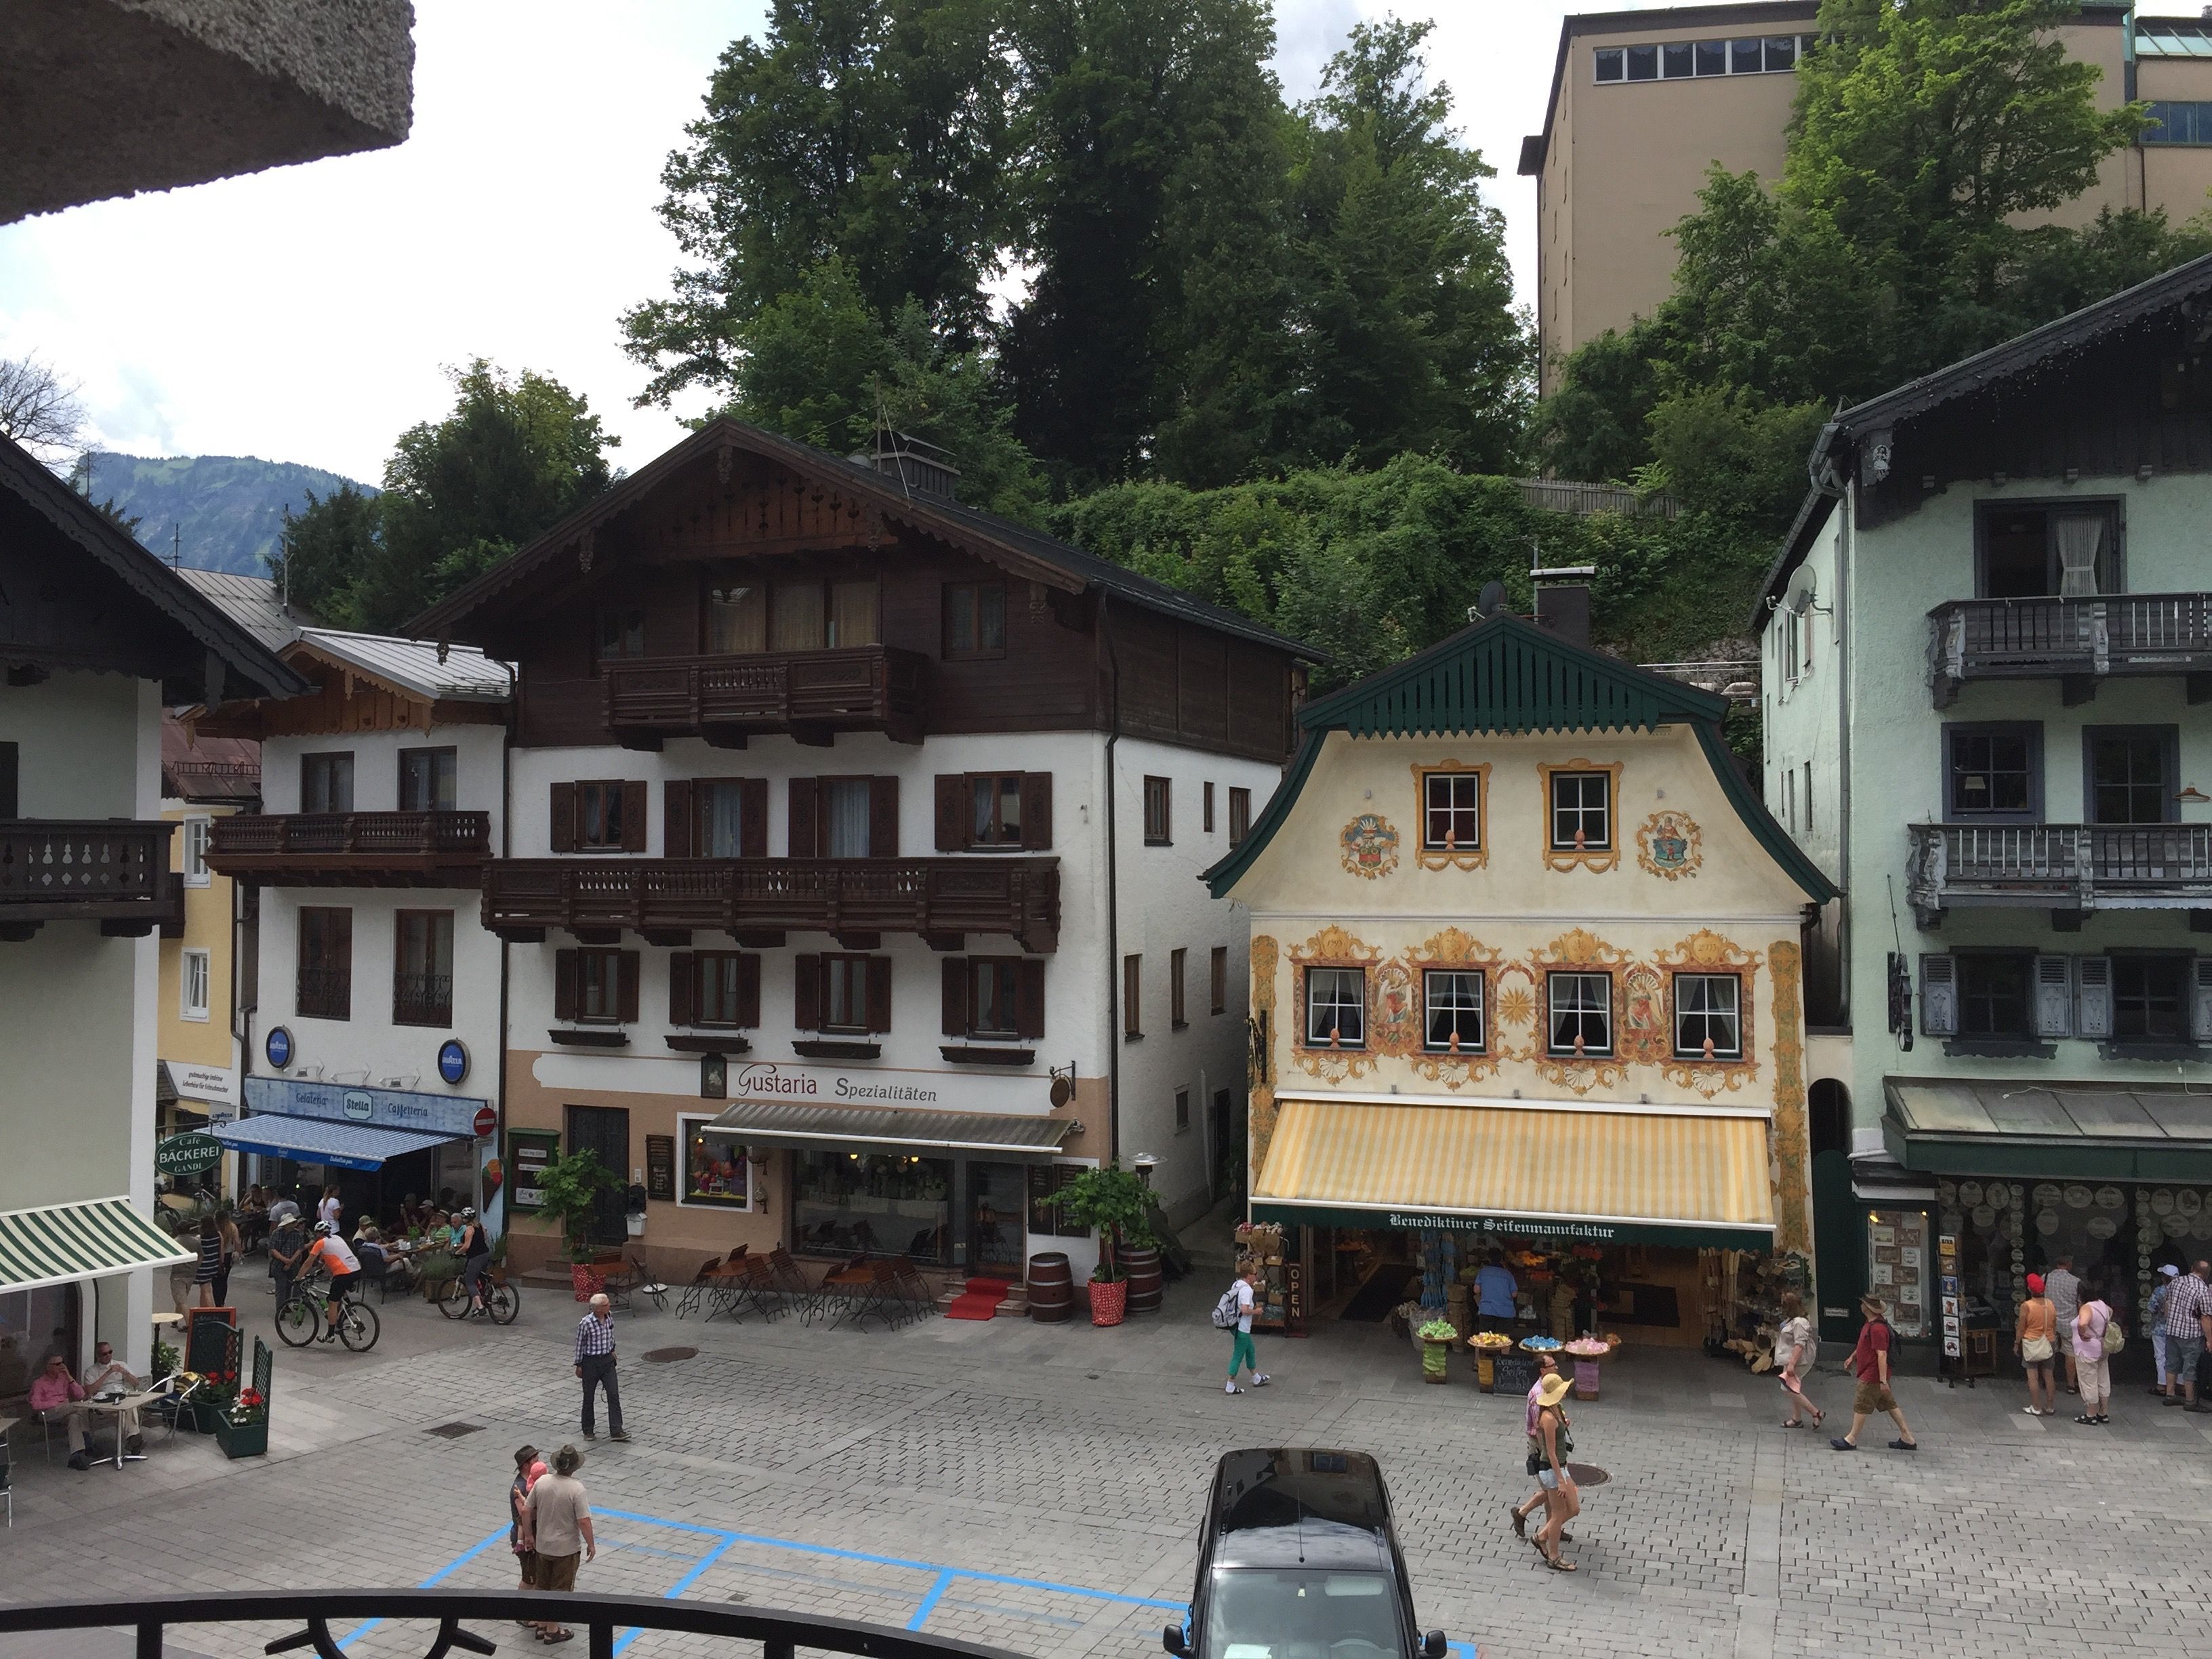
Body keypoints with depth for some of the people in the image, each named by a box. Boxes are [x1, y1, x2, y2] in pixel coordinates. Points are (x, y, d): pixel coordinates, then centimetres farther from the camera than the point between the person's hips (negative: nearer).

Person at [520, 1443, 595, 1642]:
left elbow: (526, 1510, -2)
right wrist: (591, 1544, -8)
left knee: (542, 1586, 21)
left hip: (542, 1545, 5)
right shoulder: (576, 1489, -24)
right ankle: (552, 1631, 21)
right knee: (560, 1589, 11)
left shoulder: (542, 1481, -9)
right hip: (566, 1549, -5)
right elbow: (584, 1521, -23)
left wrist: (528, 1535, 12)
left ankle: (542, 1625, 33)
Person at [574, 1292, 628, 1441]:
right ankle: (588, 1431, 27)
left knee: (614, 1395, -3)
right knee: (589, 1397, 10)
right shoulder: (585, 1324, -22)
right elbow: (580, 1345, -10)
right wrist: (579, 1365, -4)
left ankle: (616, 1431, -1)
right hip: (591, 1362, -4)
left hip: (608, 1360, 5)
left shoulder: (609, 1316, -5)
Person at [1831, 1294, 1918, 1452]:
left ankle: (1851, 1440, 11)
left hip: (1872, 1376, -10)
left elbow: (1882, 1355, -27)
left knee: (1861, 1406, 1)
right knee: (1890, 1404, 15)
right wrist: (1853, 1357, 33)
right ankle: (1908, 1439, 21)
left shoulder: (1877, 1328, -25)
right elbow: (1863, 1344, 24)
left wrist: (1883, 1380, -27)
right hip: (1873, 1375, 10)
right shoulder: (1871, 1324, 7)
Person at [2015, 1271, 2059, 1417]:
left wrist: (2016, 1344, 1)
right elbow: (2055, 1326, 7)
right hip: (2049, 1344, 5)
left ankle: (2036, 1408, 4)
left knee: (2033, 1376, 2)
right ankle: (2050, 1407, 19)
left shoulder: (2026, 1306, -17)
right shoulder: (2051, 1304, -4)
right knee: (2048, 1375, 12)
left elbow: (2021, 1328, -11)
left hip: (2032, 1344, -5)